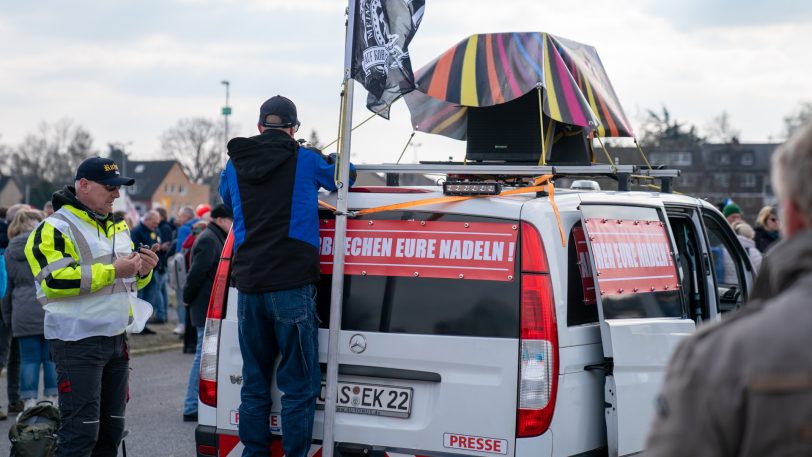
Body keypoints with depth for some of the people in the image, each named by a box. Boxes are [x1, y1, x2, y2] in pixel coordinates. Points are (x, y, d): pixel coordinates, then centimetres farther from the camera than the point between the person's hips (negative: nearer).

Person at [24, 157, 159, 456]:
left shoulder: (117, 227, 18)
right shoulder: (54, 229, -9)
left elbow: (128, 281, 27)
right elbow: (55, 280, -22)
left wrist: (142, 270, 2)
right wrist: (112, 270, -23)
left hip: (116, 339, 8)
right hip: (78, 343, -8)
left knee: (111, 428, 13)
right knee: (81, 431, -10)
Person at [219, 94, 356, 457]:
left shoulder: (235, 166, 10)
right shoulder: (305, 160, -1)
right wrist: (325, 158, 36)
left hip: (248, 286, 4)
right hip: (292, 287, -4)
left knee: (254, 384, 13)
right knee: (299, 386, 0)